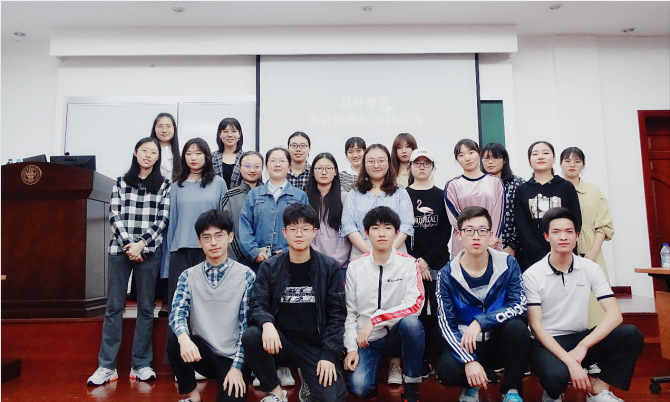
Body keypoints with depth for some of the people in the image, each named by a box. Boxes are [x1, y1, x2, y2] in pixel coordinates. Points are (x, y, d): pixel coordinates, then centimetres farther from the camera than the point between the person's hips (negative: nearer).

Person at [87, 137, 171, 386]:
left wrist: (141, 244, -11)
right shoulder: (121, 182, 11)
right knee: (114, 306, 1)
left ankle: (141, 364, 11)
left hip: (149, 251, -1)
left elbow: (162, 219, -1)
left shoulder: (164, 185, 7)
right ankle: (106, 366, 7)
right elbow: (114, 216, 3)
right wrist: (128, 244, -10)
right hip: (120, 249, 1)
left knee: (146, 307, 3)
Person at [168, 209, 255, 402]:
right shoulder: (188, 276, 2)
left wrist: (237, 366, -13)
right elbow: (177, 314, -10)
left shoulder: (246, 276, -6)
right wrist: (184, 337, -33)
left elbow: (247, 324, -7)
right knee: (175, 343, -26)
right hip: (201, 352, 3)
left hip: (233, 357, -2)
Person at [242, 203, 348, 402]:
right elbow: (256, 304, -6)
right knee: (250, 336, -29)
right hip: (281, 341, 2)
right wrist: (267, 323, -29)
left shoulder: (330, 267, -2)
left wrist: (328, 354, -12)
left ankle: (309, 379, 15)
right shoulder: (269, 267, 1)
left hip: (316, 345, -1)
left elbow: (337, 314, -2)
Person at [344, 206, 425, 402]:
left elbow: (415, 305, -20)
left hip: (397, 335, 0)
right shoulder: (355, 267, -3)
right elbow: (349, 311, 1)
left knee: (411, 322, -34)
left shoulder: (408, 264, -8)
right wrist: (351, 348, -8)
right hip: (367, 340, 0)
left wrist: (375, 320, -25)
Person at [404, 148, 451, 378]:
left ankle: (436, 358, 11)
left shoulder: (441, 196, 8)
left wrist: (427, 259, -9)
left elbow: (446, 232, 1)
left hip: (438, 264, 1)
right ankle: (420, 360, 11)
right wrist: (415, 261, -8)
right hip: (411, 264, 0)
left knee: (437, 313, 0)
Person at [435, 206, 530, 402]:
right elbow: (446, 324, -13)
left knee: (517, 327, -32)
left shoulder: (508, 264, -8)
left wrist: (480, 322, -27)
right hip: (467, 344, -1)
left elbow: (519, 306, -16)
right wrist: (469, 360, -26)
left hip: (501, 341, 1)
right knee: (447, 370, -31)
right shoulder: (448, 274, -11)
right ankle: (472, 385, 8)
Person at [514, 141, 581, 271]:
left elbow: (576, 223, 3)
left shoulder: (567, 187, 9)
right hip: (532, 259, 0)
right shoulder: (522, 190, 8)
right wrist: (542, 255, -12)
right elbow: (521, 228, 0)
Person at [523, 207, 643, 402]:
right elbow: (536, 326, -14)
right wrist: (569, 361, -26)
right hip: (547, 343, -4)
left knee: (631, 334, -22)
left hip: (580, 338, 4)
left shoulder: (591, 269, -2)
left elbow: (615, 315, -10)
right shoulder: (532, 275, -11)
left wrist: (583, 346, -23)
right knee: (557, 375, -37)